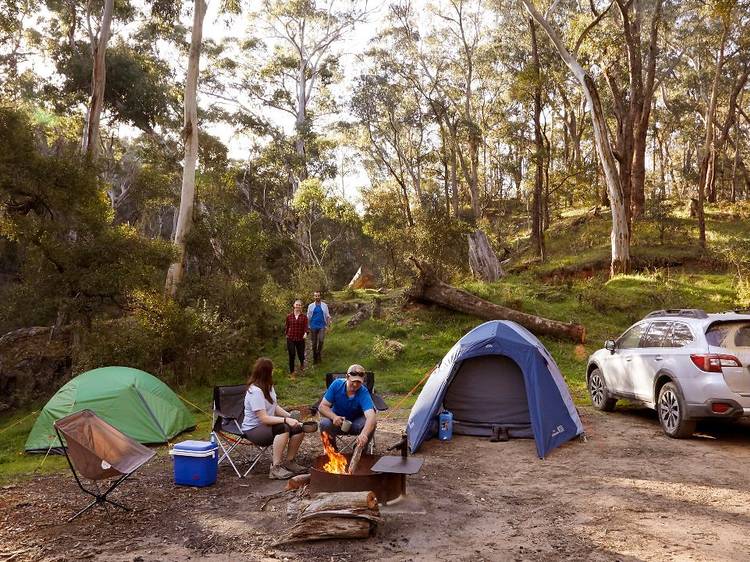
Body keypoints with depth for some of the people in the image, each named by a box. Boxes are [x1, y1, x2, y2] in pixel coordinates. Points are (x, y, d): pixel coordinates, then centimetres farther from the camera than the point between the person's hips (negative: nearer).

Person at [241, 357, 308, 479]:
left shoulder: (268, 386, 4)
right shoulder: (255, 391, -24)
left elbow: (275, 407, 9)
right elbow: (264, 418, -28)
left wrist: (290, 417, -7)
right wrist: (286, 420, -33)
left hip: (268, 425, 8)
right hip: (254, 430, -8)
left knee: (298, 428, -10)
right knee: (283, 429, -33)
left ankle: (289, 462, 6)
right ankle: (276, 468, -25)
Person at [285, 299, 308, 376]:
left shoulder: (304, 317, -1)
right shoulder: (289, 316, 1)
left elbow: (306, 327, -9)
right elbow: (287, 326, 12)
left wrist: (306, 333, -27)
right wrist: (286, 334, 5)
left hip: (300, 339, 0)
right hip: (291, 339, 0)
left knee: (301, 355, 7)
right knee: (291, 355, -4)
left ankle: (302, 363, 45)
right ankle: (291, 372, 13)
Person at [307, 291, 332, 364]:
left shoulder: (324, 305, 3)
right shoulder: (311, 306, 4)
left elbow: (327, 316, 7)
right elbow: (308, 317, 7)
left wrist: (328, 325, 1)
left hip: (322, 326, -1)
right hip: (313, 326, 1)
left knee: (321, 341, -17)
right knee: (314, 343, 6)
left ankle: (319, 354, 3)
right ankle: (315, 357, 18)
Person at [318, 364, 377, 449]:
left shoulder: (364, 393, -26)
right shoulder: (337, 384, -17)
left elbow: (371, 416, -42)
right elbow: (322, 406, -14)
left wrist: (364, 434, -62)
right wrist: (334, 417, -36)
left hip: (356, 423, -1)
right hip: (337, 421, 1)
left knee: (370, 423, -31)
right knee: (325, 423, -32)